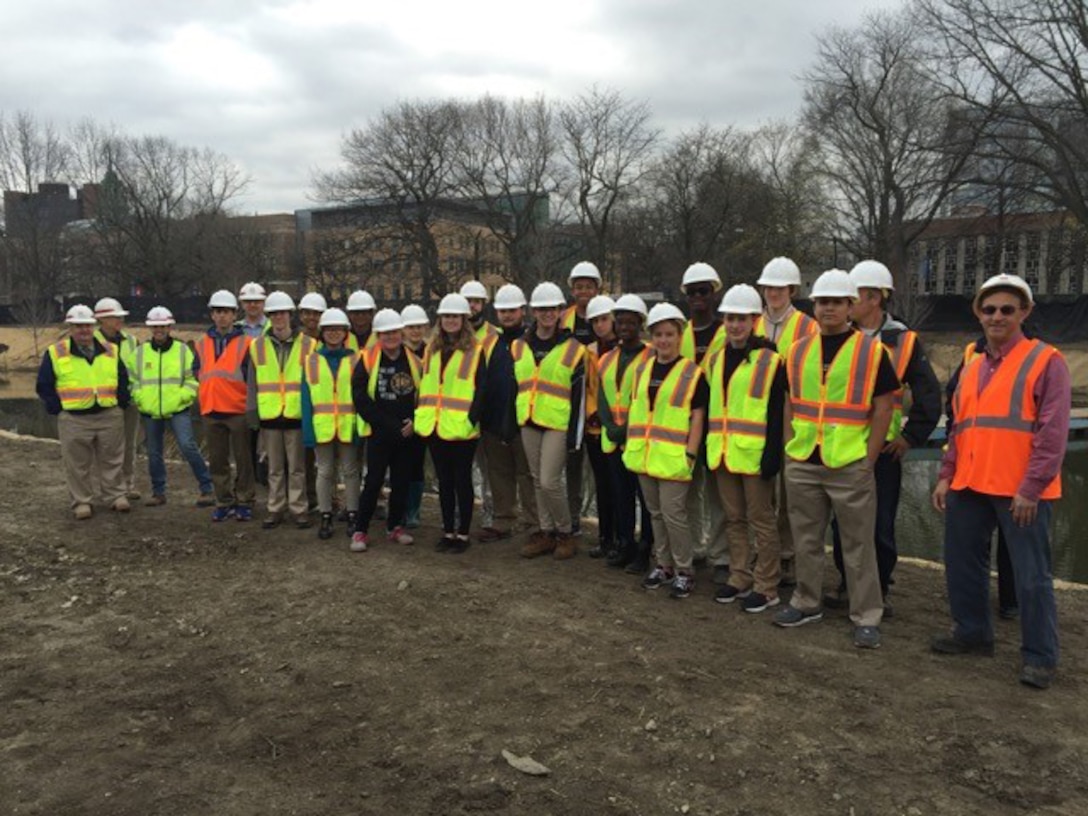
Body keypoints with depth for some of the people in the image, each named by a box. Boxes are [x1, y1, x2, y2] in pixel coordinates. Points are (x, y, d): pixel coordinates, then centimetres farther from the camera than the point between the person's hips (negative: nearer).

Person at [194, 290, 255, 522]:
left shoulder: (245, 343, -2)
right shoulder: (202, 344, 10)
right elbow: (197, 374, 19)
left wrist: (251, 404, -2)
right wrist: (206, 397, 12)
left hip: (239, 410, -4)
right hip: (211, 410, 4)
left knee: (244, 459, 2)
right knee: (217, 461, 9)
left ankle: (244, 502, 12)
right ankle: (224, 502, 19)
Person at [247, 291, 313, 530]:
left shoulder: (307, 345, 1)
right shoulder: (258, 346, 6)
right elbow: (252, 382, 8)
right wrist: (251, 410, 3)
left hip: (296, 414, -2)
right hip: (269, 414, 2)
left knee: (297, 467, 4)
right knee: (274, 467, 10)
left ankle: (299, 509, 13)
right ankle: (275, 508, 19)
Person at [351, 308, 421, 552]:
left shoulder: (414, 361, 5)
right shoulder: (368, 360, -4)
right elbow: (361, 399, -7)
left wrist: (414, 421, -6)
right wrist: (390, 425, -10)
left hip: (406, 433, 3)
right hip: (378, 433, -3)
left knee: (401, 482, 9)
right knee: (374, 482, -4)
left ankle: (395, 526, 23)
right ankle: (360, 531, 5)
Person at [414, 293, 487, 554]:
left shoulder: (475, 351, -5)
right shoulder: (432, 349, 12)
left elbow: (481, 390, -8)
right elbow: (423, 385, 14)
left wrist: (471, 420, -16)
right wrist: (420, 416, 6)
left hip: (461, 428, -5)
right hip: (434, 426, 5)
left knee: (462, 481, 4)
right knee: (444, 481, 13)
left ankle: (463, 534, 14)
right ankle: (448, 531, 23)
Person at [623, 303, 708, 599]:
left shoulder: (692, 373, -6)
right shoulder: (642, 371, 11)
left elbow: (697, 417, -8)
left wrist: (690, 454, -14)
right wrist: (630, 446, 11)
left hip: (673, 458, -6)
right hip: (645, 456, 6)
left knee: (673, 514, -5)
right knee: (656, 513, 14)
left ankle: (684, 571, 11)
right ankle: (663, 565, 27)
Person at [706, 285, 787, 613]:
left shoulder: (770, 361, -8)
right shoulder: (716, 360, 12)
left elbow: (777, 413, -11)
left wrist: (772, 455, -15)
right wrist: (709, 448, 13)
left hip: (755, 456, -6)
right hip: (723, 454, 6)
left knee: (761, 520, 2)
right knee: (734, 519, 15)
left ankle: (766, 588, 12)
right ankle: (740, 579, 27)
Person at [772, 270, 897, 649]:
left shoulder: (872, 351, -5)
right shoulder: (798, 351, 8)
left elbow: (883, 409, -4)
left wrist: (868, 459, -8)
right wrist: (790, 447, 7)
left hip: (850, 466, -4)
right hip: (802, 464, 5)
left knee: (858, 544, 3)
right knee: (806, 539, 15)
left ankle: (866, 617, 15)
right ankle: (807, 603, 30)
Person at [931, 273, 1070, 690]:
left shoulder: (1046, 361, -5)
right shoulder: (971, 367, 14)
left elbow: (1053, 432, -11)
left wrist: (1031, 488, -16)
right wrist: (946, 475, 10)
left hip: (1021, 492, -6)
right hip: (969, 486, 7)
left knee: (1031, 576, 2)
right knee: (962, 563, 15)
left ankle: (1039, 656, 16)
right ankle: (972, 632, 33)